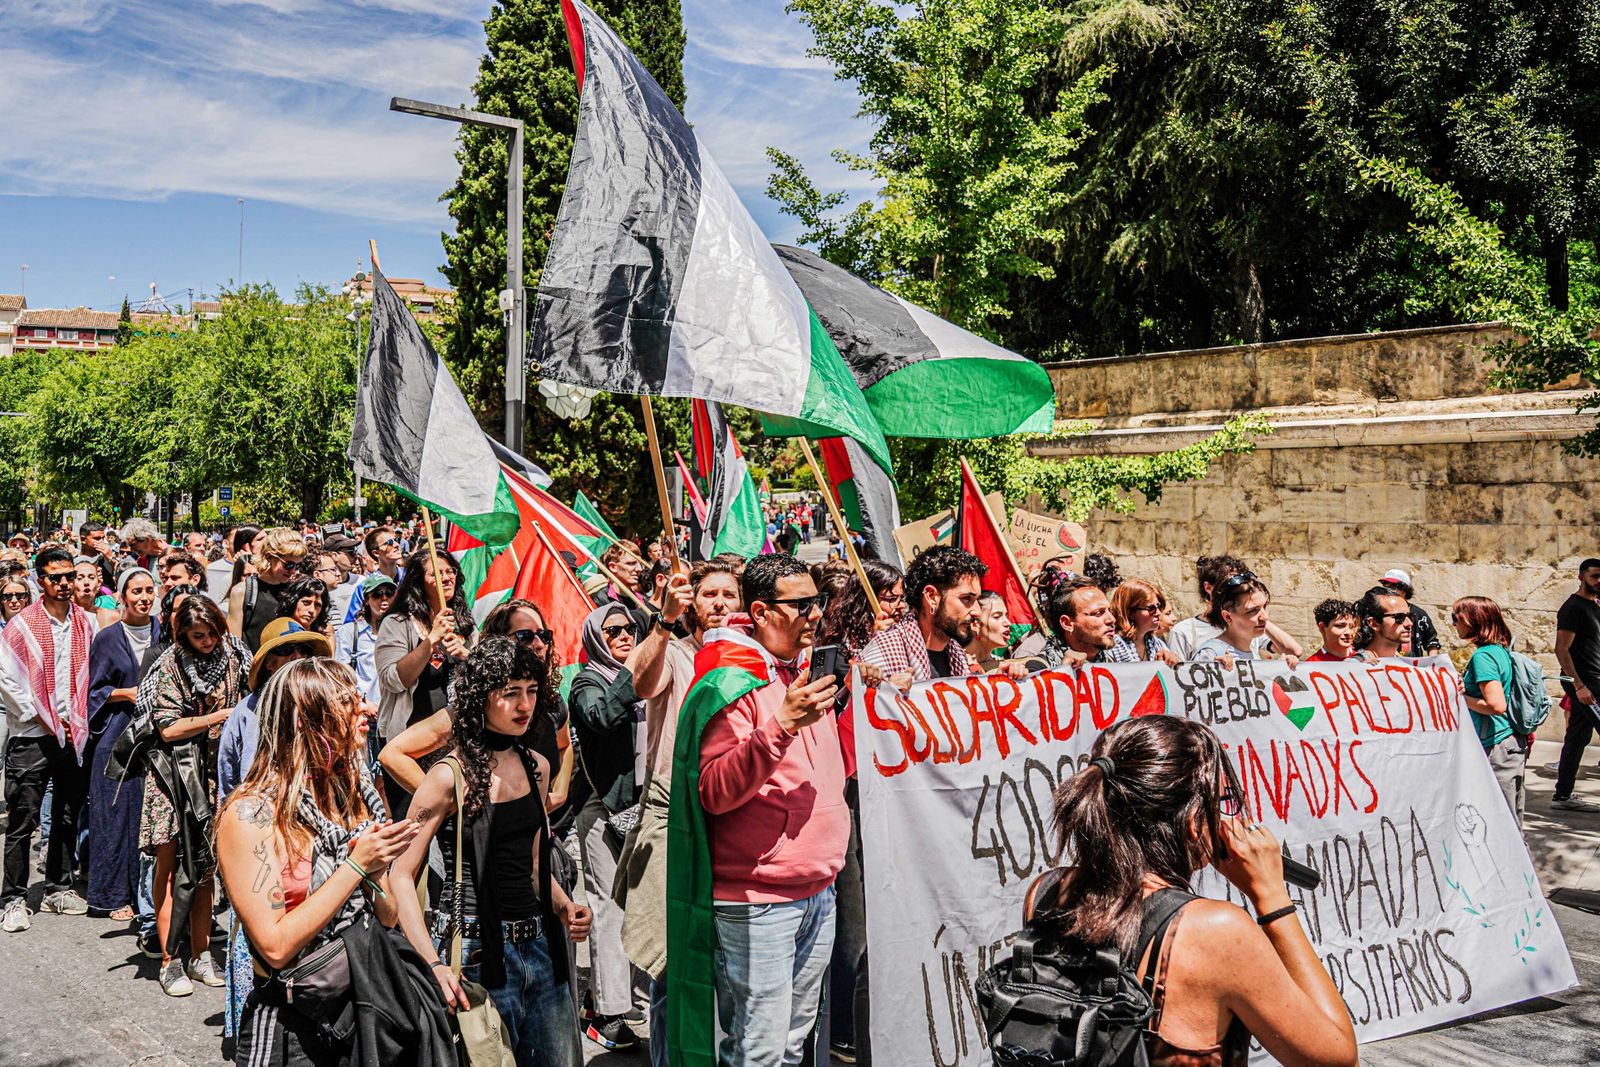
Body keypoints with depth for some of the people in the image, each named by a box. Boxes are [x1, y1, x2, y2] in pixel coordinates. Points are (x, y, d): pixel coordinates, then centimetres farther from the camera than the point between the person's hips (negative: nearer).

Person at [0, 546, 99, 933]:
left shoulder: (87, 623, 5)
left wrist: (80, 720, 1)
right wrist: (44, 719, -8)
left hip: (75, 736, 4)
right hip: (32, 737, -4)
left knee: (67, 818, 12)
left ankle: (58, 890, 23)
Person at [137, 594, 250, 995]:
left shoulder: (231, 654, 5)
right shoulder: (172, 664, -8)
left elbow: (243, 701, 20)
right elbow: (169, 728, -12)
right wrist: (219, 717, -14)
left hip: (215, 770, 4)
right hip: (176, 770, -4)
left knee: (204, 864, 9)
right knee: (171, 862, -1)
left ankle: (200, 956, 16)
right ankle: (169, 962, 4)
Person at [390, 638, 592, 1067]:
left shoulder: (536, 767, 8)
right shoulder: (451, 777, -12)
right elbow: (401, 876, -13)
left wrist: (564, 907, 3)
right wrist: (433, 964, -22)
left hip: (538, 946, 7)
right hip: (478, 950, -6)